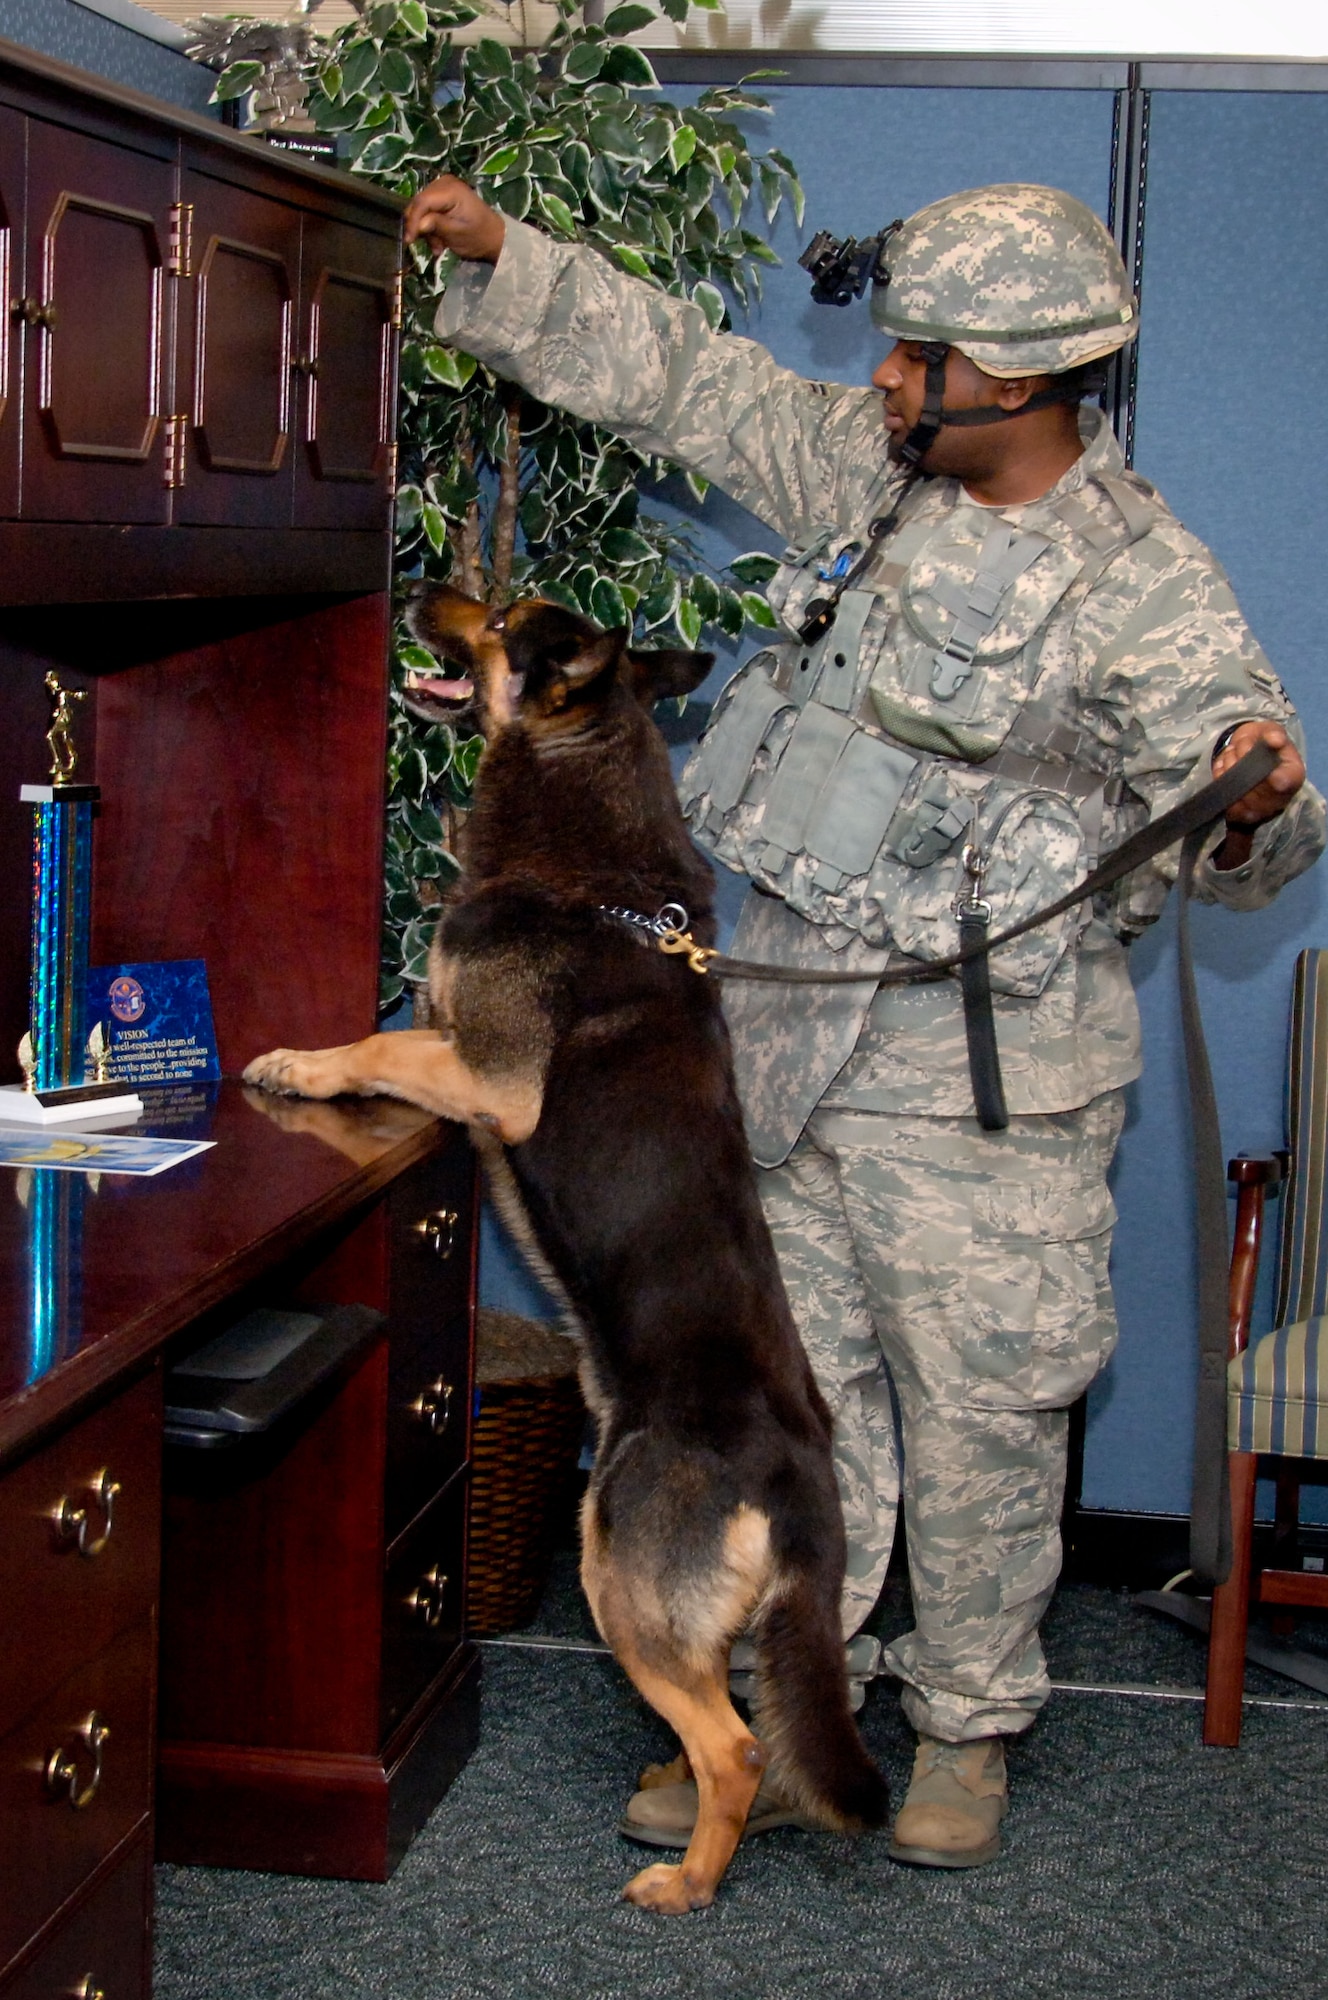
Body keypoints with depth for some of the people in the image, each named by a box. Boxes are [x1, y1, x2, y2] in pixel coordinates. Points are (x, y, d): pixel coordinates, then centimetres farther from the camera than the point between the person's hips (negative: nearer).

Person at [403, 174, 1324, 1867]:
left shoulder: (1145, 589, -13)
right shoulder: (867, 468, 3)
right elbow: (678, 373, 11)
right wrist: (497, 257, 5)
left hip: (979, 1077, -5)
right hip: (791, 1022, 6)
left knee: (979, 1412, 6)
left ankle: (967, 1725, 26)